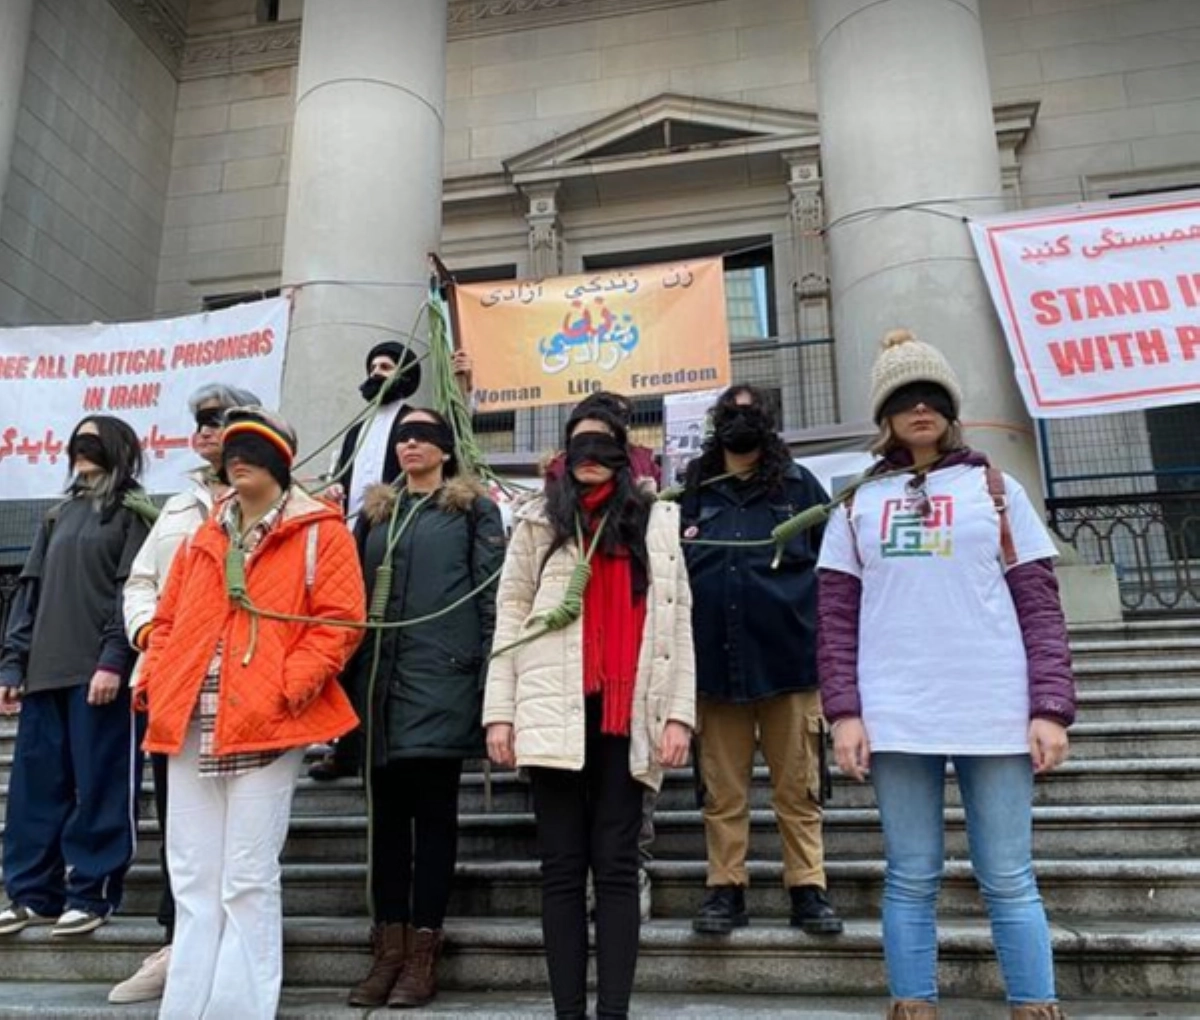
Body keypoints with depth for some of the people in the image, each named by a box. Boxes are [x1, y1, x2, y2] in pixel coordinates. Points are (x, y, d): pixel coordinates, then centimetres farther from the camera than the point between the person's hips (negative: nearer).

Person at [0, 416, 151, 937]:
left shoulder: (133, 513, 1)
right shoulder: (59, 515, 20)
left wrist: (114, 660, -18)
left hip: (101, 673, -6)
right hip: (45, 671, 7)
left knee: (99, 786, -1)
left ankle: (92, 893, 9)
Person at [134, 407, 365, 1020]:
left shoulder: (320, 532, 1)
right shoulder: (205, 536, 19)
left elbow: (338, 621, -7)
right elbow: (168, 619, 21)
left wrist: (284, 688, -16)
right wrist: (155, 683, 6)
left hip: (265, 726, -6)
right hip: (189, 726, 6)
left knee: (247, 882, -1)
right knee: (193, 882, 12)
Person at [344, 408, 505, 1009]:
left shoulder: (473, 509, 5)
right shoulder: (375, 512, 19)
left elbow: (491, 594, -2)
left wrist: (490, 671, -10)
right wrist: (350, 672, 13)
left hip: (442, 677, -5)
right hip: (381, 677, 5)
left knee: (433, 809, 1)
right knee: (388, 810, 8)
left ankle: (423, 948, 9)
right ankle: (389, 947, 16)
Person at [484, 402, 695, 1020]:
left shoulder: (657, 521, 13)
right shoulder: (540, 520, 11)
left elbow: (677, 623, 7)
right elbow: (511, 616, 5)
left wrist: (678, 713, -2)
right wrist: (500, 710, -3)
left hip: (626, 715, 0)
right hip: (555, 711, 0)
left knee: (616, 864, 4)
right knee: (562, 866, 5)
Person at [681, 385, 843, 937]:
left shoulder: (799, 484, 8)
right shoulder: (692, 493, 10)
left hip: (789, 660, -1)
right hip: (716, 664, 1)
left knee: (798, 788, 6)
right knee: (723, 792, 7)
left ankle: (808, 889, 16)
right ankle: (725, 890, 17)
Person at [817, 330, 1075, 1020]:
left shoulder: (996, 490, 10)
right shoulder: (858, 505, 11)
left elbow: (1040, 606, 6)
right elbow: (837, 618, 7)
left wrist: (1050, 707, -3)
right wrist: (845, 711, -2)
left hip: (997, 714, 0)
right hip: (895, 718, 1)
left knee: (1010, 880, 4)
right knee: (911, 880, 7)